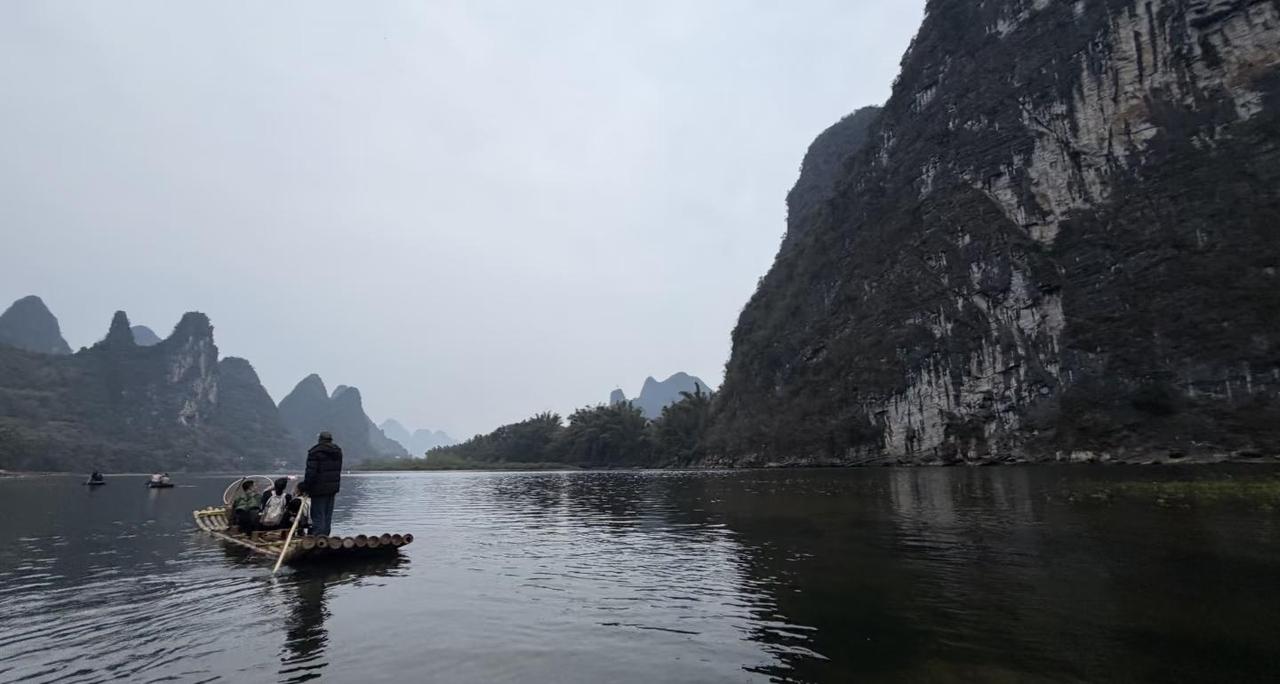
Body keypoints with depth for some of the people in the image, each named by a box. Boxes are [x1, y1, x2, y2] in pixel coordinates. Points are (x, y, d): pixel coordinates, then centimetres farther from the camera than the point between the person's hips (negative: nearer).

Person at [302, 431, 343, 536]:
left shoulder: (315, 452, -12)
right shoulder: (338, 451, 11)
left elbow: (310, 472, -15)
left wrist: (305, 487, -7)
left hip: (319, 489, -7)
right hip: (333, 488, 7)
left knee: (318, 516, -3)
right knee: (328, 516, 14)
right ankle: (325, 536, 20)